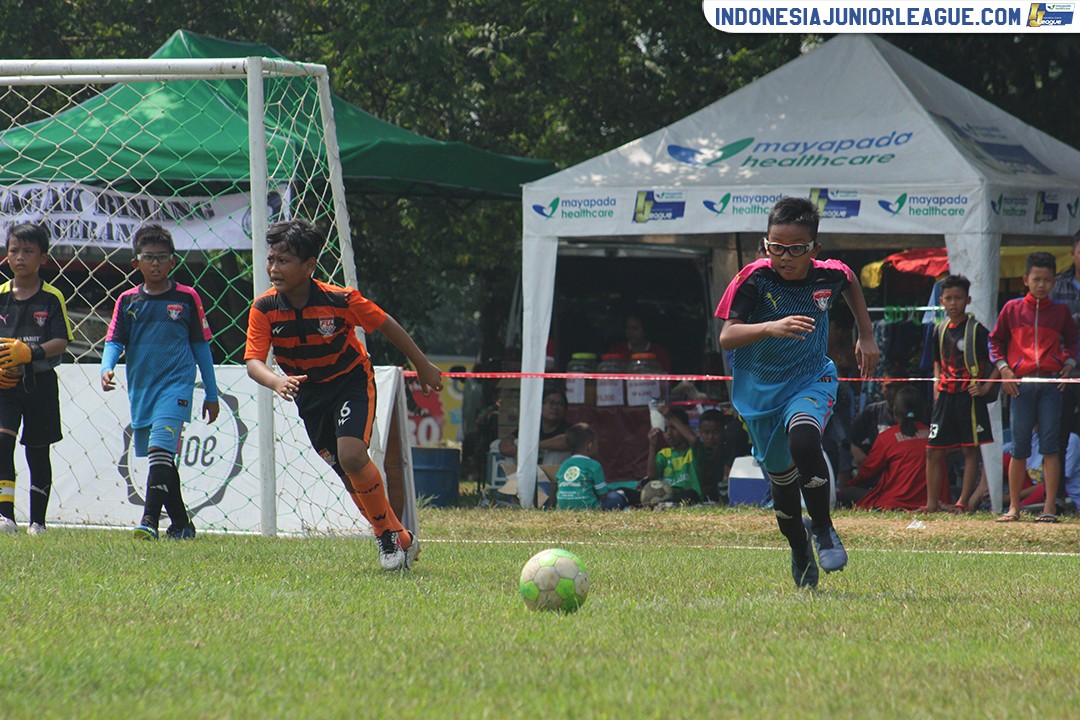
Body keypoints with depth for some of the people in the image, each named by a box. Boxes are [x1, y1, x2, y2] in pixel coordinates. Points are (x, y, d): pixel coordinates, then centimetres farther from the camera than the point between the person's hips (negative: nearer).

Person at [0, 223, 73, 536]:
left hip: (39, 381, -1)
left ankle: (37, 521, 17)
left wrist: (29, 352, -24)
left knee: (38, 451, 8)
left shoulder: (52, 298, -1)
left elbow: (61, 342, -8)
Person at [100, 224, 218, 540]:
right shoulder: (128, 301, 8)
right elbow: (114, 340, 4)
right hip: (140, 389, 4)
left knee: (160, 449, -21)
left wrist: (211, 394, 10)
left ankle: (150, 519, -27)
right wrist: (107, 369, -18)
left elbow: (201, 346, 8)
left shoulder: (187, 298, 2)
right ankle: (181, 523, 21)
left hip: (176, 385, -4)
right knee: (161, 459, 10)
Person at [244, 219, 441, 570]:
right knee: (349, 474, 7)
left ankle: (392, 537, -8)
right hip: (308, 392, 4)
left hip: (351, 381, -4)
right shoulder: (264, 309, -17)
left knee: (351, 456, -25)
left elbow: (386, 326, -9)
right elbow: (253, 362, -23)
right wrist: (277, 382, -47)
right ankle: (401, 540, 23)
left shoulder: (341, 300, -24)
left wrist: (423, 367, 2)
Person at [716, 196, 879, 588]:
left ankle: (823, 528, -12)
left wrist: (866, 336, 15)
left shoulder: (829, 276, -11)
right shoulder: (753, 280, -18)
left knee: (802, 439, -33)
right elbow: (726, 336, -26)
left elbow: (849, 281, 15)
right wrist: (771, 327, -43)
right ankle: (799, 551, 40)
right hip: (760, 390, 1)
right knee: (781, 478, 11)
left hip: (811, 380, -1)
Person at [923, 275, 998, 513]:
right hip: (946, 396, 6)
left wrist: (986, 388, -12)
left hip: (970, 396, -6)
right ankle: (932, 504, 8)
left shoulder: (977, 330, -6)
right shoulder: (940, 330, 11)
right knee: (933, 451, 3)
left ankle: (963, 503, 3)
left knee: (970, 449, -1)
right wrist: (938, 383, 12)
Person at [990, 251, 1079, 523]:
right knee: (1019, 447, 3)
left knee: (1050, 444, -4)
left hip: (1051, 383, 0)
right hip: (1021, 383, 0)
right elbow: (995, 339, 14)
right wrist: (1003, 368, 1)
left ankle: (1050, 508, -3)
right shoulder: (1012, 309, 7)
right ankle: (1014, 508, 10)